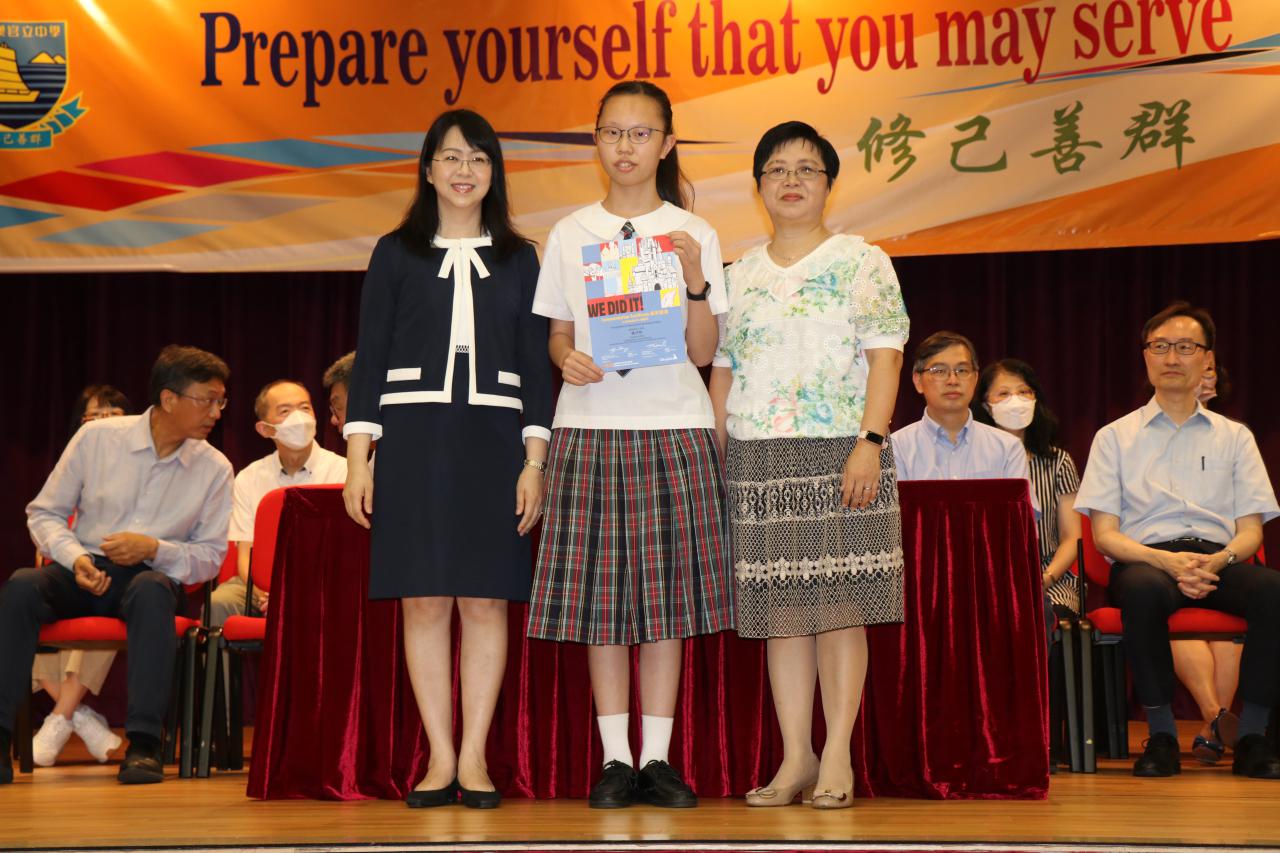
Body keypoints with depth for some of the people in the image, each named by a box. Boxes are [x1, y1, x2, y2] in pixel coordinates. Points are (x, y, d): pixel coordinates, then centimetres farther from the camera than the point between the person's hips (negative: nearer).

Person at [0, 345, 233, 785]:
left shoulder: (214, 468, 0)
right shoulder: (97, 437, -2)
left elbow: (210, 556, 5)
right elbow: (43, 513, 5)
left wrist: (154, 549, -14)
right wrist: (76, 558, -15)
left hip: (152, 576, -1)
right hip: (83, 573, 1)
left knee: (152, 591, -38)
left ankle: (143, 745, -42)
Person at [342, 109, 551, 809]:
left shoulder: (518, 260, 11)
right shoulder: (396, 254, 8)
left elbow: (535, 366, 9)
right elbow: (370, 358, 5)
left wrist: (534, 462, 0)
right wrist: (358, 457, -2)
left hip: (491, 438, 1)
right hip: (413, 437, -1)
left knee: (485, 601, -1)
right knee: (423, 601, -1)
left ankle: (474, 758, 5)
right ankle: (440, 757, 5)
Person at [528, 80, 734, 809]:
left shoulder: (694, 235, 5)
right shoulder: (570, 235, 9)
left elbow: (704, 352, 1)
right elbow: (558, 333, 12)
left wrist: (696, 281, -13)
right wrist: (567, 359, -10)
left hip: (675, 426, -1)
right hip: (592, 425, 1)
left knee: (667, 589, 0)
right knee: (600, 591, 0)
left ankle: (659, 757, 7)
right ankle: (616, 757, 7)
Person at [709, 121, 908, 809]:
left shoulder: (862, 262, 4)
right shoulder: (739, 275, 15)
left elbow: (885, 358, -3)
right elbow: (721, 372, 17)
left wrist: (870, 444, -14)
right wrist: (714, 459, 9)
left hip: (838, 453, -3)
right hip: (758, 461, 4)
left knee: (838, 602, -4)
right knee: (779, 609, 3)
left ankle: (837, 757, 0)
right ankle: (795, 758, 7)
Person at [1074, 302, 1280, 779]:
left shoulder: (1234, 437, 21)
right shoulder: (1116, 437, 15)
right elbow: (1105, 534, 5)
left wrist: (1219, 560, -12)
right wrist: (1167, 561, -14)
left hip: (1219, 562, 2)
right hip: (1146, 559, -1)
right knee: (1142, 589, -39)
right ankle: (1160, 734, -26)